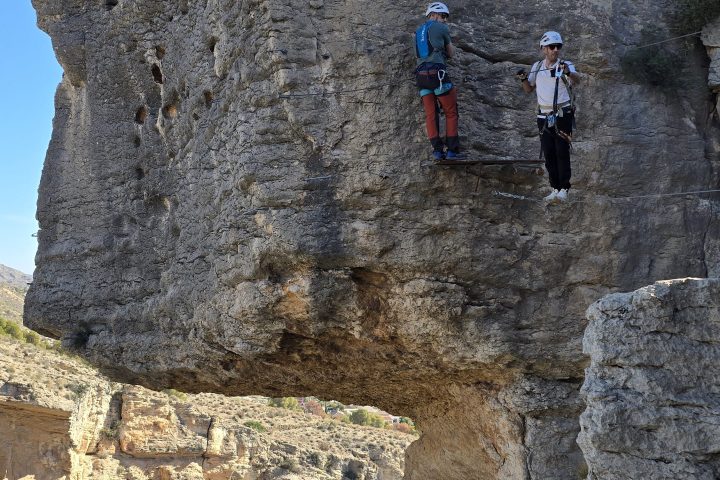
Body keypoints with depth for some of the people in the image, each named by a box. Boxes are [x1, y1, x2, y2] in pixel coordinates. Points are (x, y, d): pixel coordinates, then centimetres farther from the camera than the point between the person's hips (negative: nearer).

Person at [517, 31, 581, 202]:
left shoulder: (566, 65, -4)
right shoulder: (537, 67, 10)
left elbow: (577, 80, -24)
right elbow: (529, 90, 19)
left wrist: (568, 73, -46)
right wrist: (523, 79, -2)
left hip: (563, 116, -4)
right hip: (544, 117, 4)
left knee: (562, 153, -8)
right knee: (548, 154, 4)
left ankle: (564, 189, -4)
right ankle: (555, 189, 12)